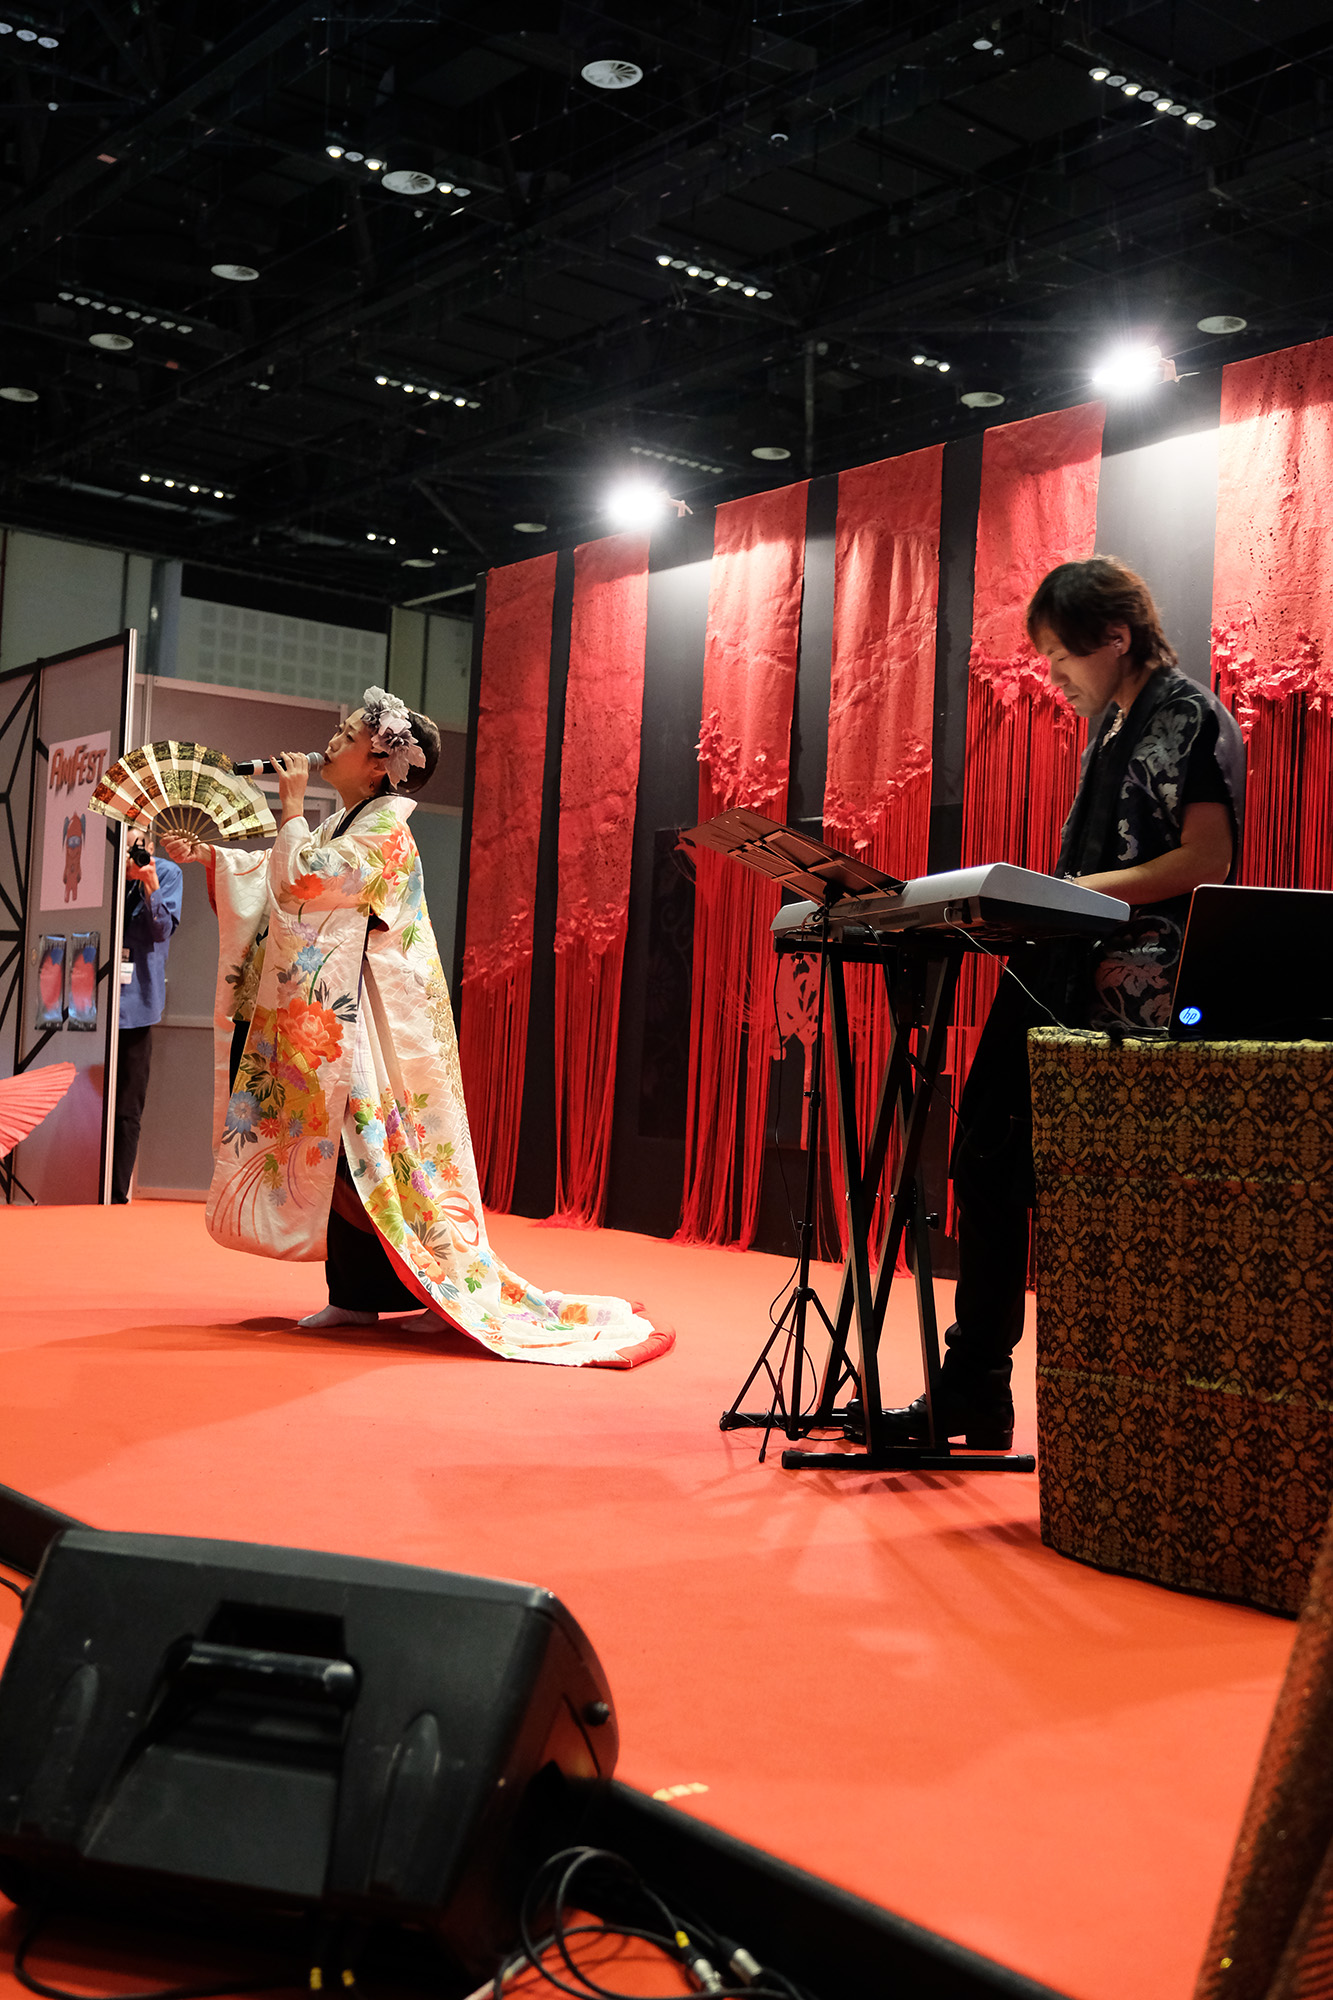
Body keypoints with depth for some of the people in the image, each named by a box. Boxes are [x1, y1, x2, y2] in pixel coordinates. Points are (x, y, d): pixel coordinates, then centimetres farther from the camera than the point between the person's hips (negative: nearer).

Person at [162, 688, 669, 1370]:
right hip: (327, 1022, 9)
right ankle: (354, 1296, 17)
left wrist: (291, 808, -10)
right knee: (337, 1161, 10)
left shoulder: (384, 830, -12)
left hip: (363, 1023, -9)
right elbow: (276, 878, 25)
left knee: (364, 1158, -8)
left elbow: (301, 879, -22)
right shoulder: (344, 826, 15)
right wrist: (210, 856, 18)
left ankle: (450, 1294, 0)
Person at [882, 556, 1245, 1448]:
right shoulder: (1110, 725, 20)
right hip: (1062, 982, 9)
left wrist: (1084, 892, -17)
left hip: (1135, 1002, -9)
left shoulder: (1191, 717, -6)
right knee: (988, 1171, 7)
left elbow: (1207, 860, -14)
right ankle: (972, 1398, 15)